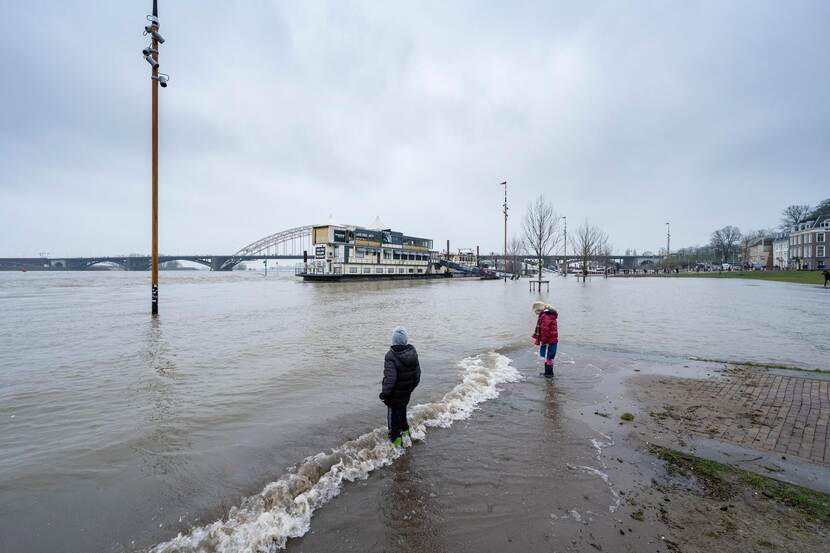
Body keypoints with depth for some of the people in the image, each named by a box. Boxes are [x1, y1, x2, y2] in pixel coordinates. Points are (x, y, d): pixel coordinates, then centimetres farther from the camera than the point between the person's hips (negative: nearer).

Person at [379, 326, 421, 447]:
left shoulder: (391, 356, -29)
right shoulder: (413, 352, -9)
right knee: (402, 410, 28)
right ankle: (405, 430, 45)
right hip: (407, 392, 6)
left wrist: (384, 393, -14)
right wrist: (412, 386, 17)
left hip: (394, 393, -6)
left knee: (393, 414, 13)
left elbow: (390, 378, -28)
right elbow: (417, 373, 2)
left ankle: (395, 438, 25)